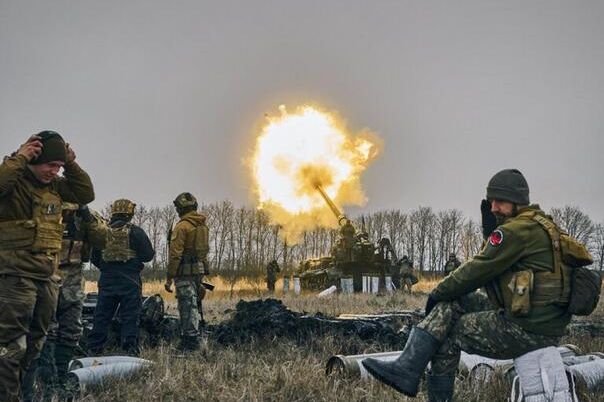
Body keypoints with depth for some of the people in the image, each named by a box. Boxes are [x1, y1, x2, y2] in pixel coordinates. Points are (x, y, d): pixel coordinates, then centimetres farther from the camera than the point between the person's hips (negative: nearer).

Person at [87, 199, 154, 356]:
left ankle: (93, 350, 13)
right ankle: (130, 350, 0)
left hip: (107, 280, 3)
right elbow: (148, 255, -4)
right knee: (130, 318, 1)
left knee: (101, 317, 10)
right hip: (130, 282, -3)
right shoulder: (136, 232, -6)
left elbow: (94, 258, 10)